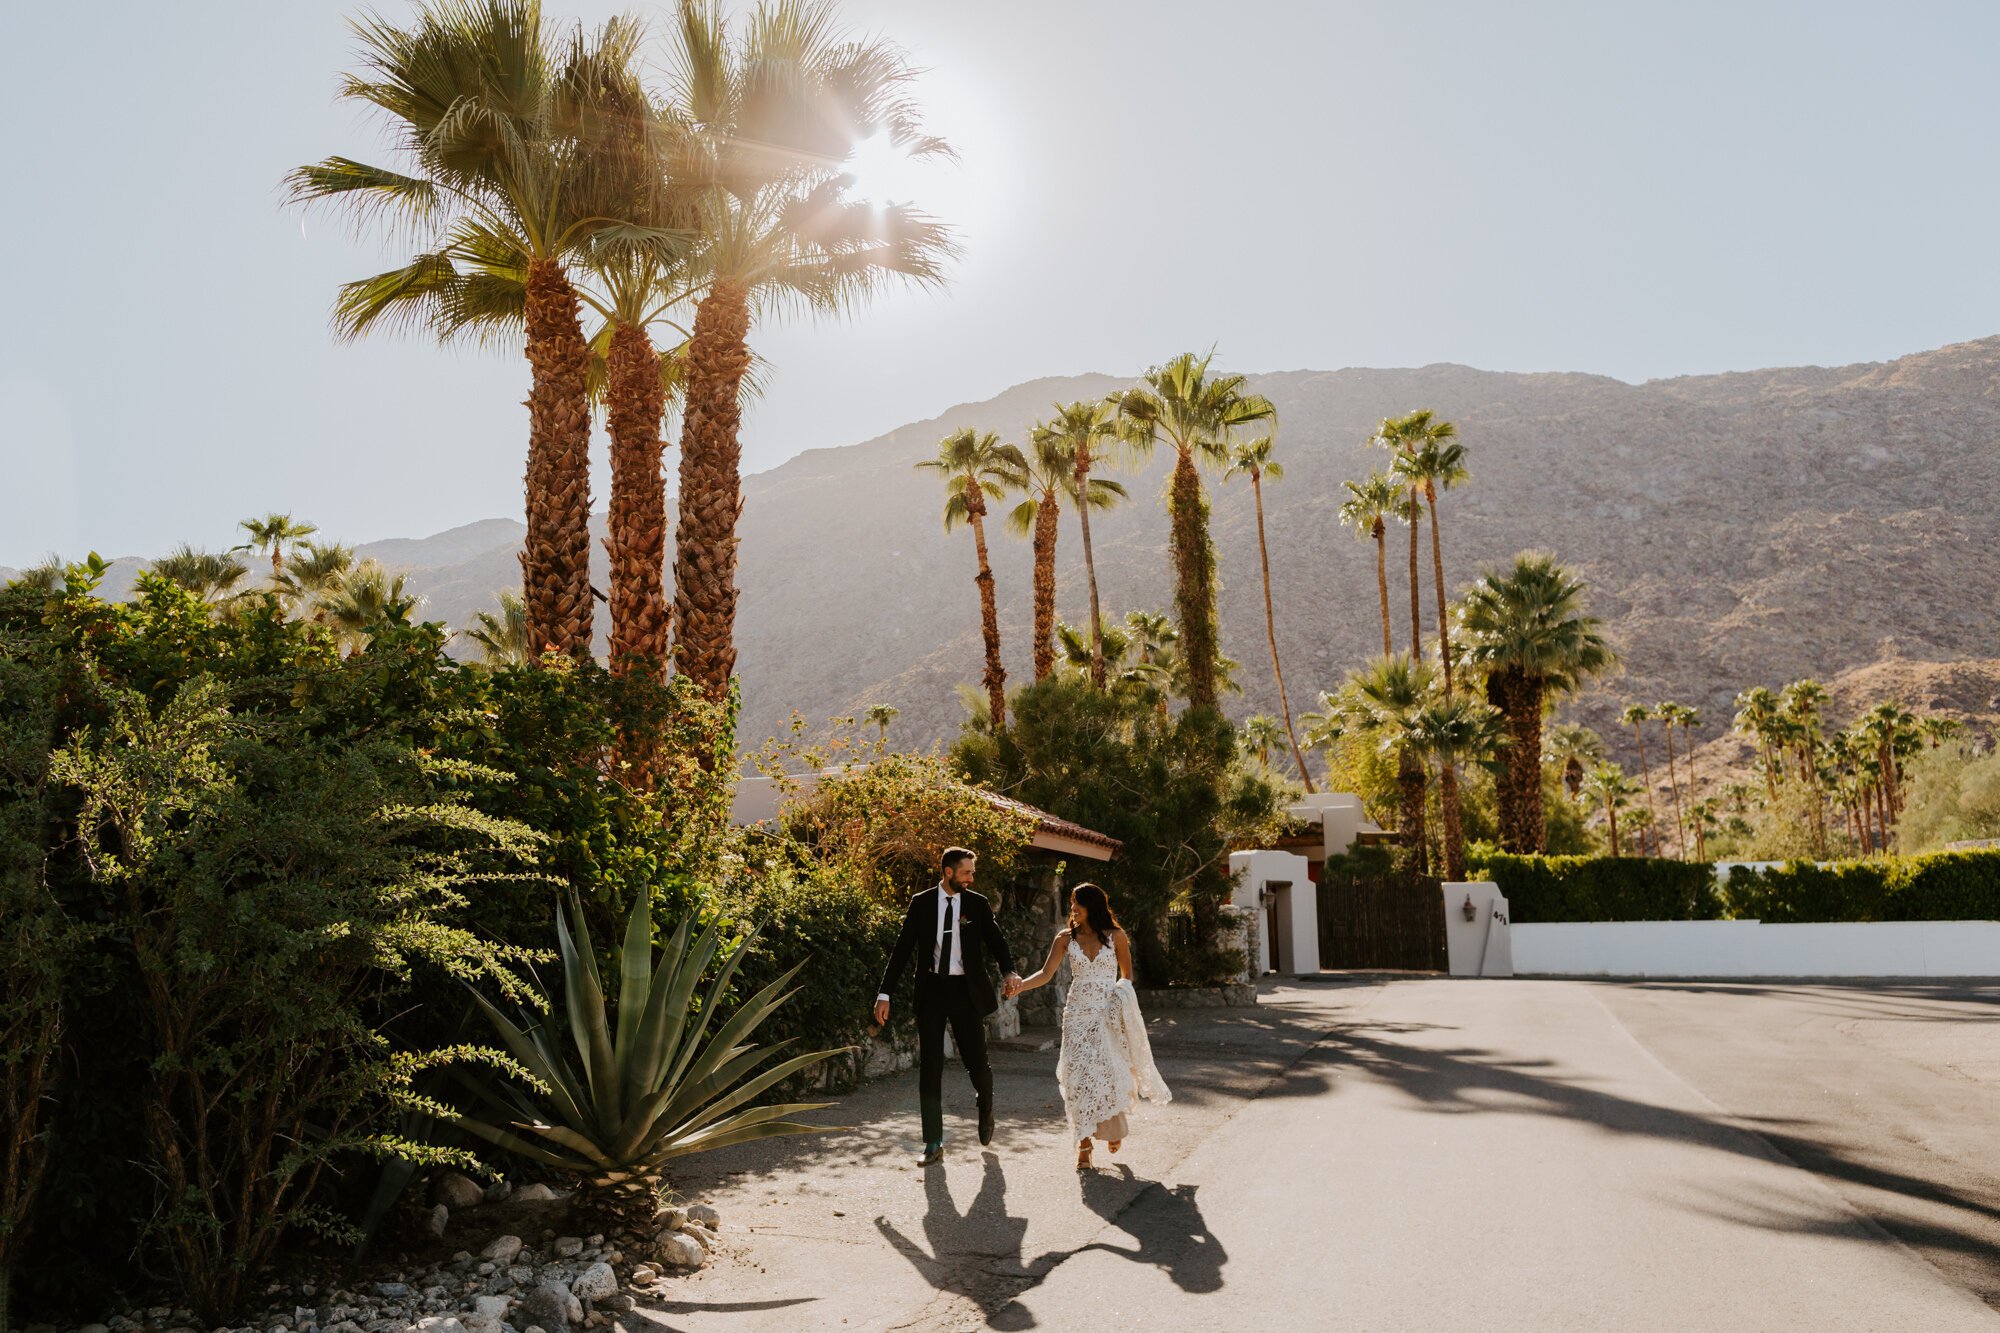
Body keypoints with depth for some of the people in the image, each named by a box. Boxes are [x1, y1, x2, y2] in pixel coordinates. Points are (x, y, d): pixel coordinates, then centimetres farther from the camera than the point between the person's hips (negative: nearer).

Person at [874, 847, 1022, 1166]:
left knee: (976, 1062, 2)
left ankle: (986, 1108, 37)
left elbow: (996, 942, -1)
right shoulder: (921, 903, 1)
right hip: (931, 989, 0)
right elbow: (902, 949, 0)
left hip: (966, 991, 0)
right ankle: (933, 1143, 9)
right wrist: (884, 994, -5)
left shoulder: (977, 904, 2)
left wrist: (1010, 971, -23)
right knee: (930, 1067, 0)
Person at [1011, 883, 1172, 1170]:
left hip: (1109, 1015, -1)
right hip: (1078, 1014, 1)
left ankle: (1113, 1128, 26)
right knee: (1079, 1075, -5)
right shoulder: (1066, 939, 3)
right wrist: (1020, 985, -20)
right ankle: (1084, 1143, 3)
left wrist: (1121, 997, -8)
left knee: (1110, 1072, -3)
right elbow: (1046, 973, -4)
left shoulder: (1115, 936, 0)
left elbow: (1127, 973, 10)